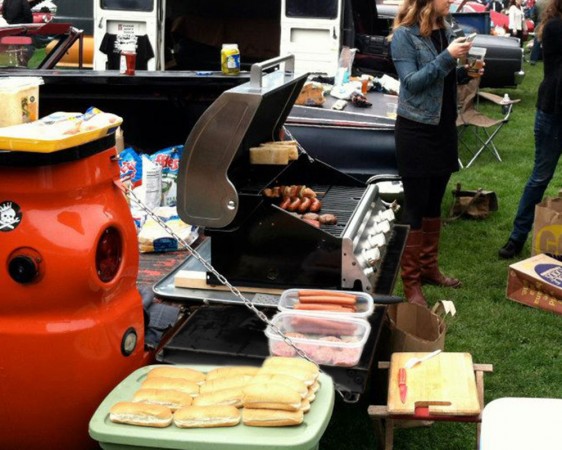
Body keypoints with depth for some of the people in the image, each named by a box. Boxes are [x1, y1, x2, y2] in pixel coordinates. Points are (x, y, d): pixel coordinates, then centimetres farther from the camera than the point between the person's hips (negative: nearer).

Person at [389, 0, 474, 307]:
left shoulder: (445, 32, 7)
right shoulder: (404, 35, -12)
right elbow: (411, 82, -19)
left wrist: (465, 71, -3)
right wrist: (447, 57, -25)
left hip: (444, 127, 7)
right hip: (416, 130, -7)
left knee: (434, 202, 16)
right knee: (415, 206, -1)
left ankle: (429, 267, 30)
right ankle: (411, 282, 9)